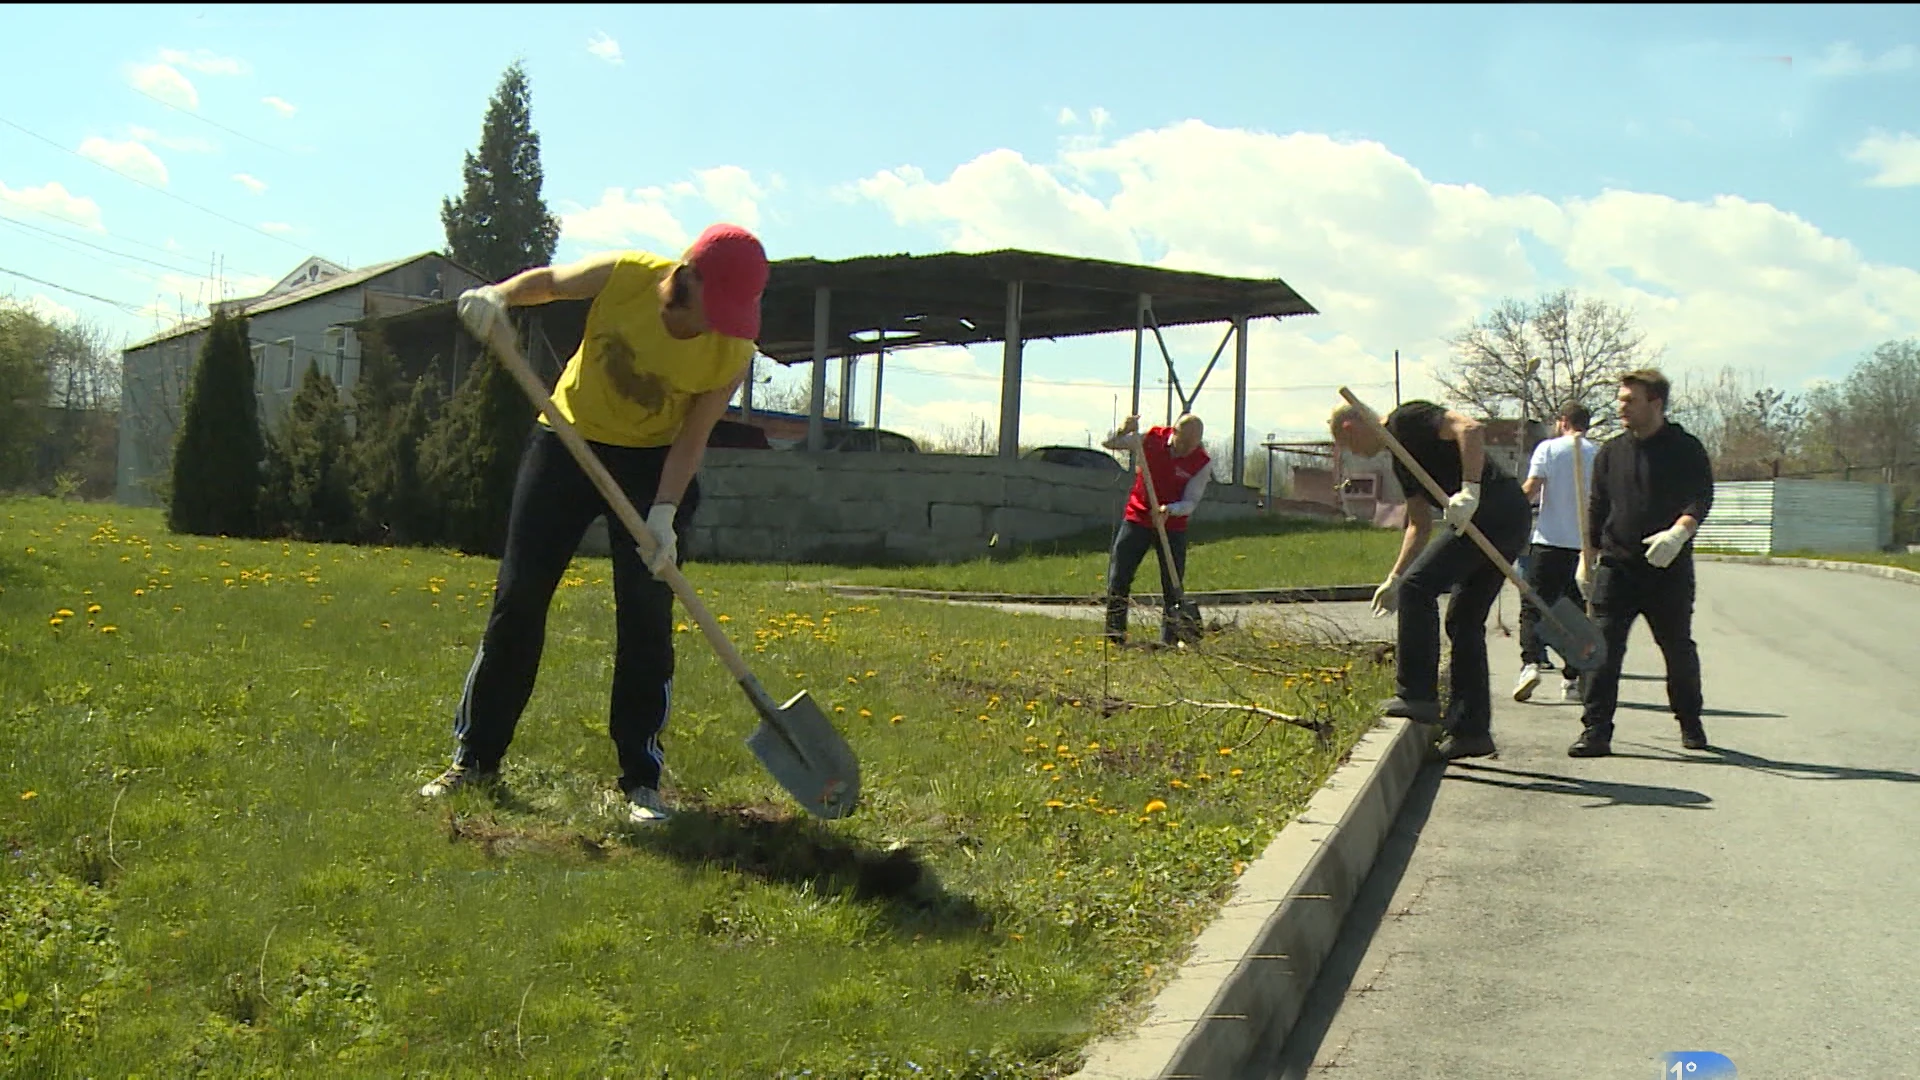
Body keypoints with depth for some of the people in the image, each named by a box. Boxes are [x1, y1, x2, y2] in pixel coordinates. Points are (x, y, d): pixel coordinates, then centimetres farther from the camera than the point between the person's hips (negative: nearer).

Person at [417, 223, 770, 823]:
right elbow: (548, 281, -3)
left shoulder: (732, 351, -20)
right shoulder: (625, 277, -21)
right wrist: (499, 296, -23)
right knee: (517, 598, 1)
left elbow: (693, 436, -14)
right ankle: (475, 757, 13)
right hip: (568, 439, 1)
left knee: (646, 616, -8)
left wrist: (664, 513, -25)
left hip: (654, 464, -1)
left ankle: (640, 779, 3)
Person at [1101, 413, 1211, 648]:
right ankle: (1115, 632, 6)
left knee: (1173, 584, -1)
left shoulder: (1203, 463, -11)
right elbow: (1109, 443, 1)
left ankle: (1170, 637, 7)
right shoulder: (1151, 439, -8)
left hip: (1173, 526, -1)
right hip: (1137, 518, 1)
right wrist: (1124, 431, -20)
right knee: (1118, 578, -3)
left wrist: (1170, 509, -31)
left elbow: (1191, 502, -10)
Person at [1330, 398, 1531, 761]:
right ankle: (1471, 729, 14)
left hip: (1494, 509, -10)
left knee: (1419, 588, -12)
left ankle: (1418, 696, -10)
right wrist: (1394, 578, 26)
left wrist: (1470, 490, -27)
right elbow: (1420, 524, 29)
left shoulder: (1407, 419, -3)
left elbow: (1471, 429, -19)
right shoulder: (1401, 459, 25)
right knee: (1463, 621, 11)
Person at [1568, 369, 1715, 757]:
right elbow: (1596, 508, 16)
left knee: (1678, 648, 9)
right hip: (1617, 566, 2)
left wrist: (1678, 532, -28)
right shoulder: (1611, 452, 12)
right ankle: (1596, 731, -7)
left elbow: (1701, 499, -10)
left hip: (1669, 568, -2)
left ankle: (1690, 723, 30)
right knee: (1604, 646, -8)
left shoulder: (1686, 449, 0)